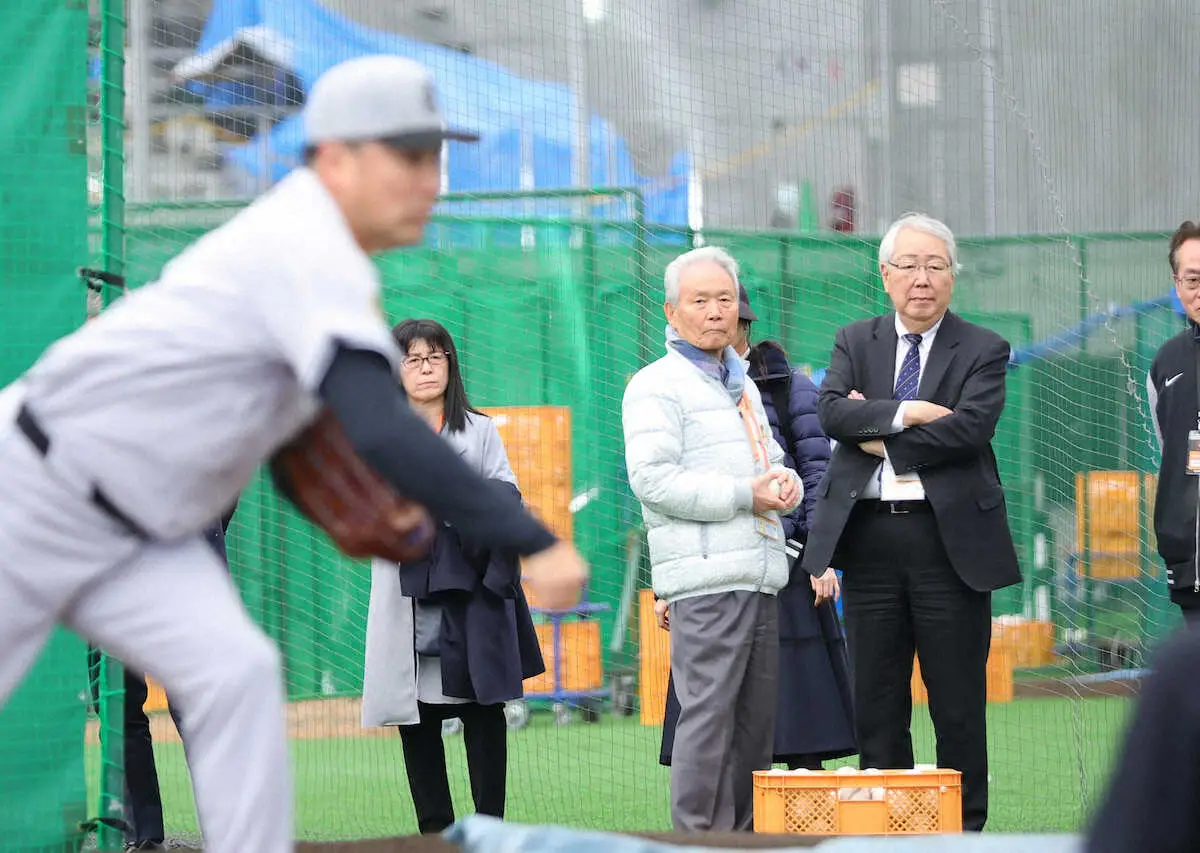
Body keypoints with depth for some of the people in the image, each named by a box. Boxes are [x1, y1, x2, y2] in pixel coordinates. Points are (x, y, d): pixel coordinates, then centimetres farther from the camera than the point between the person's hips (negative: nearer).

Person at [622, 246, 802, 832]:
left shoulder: (742, 386, 23)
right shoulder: (656, 386, -3)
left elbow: (771, 461, 31)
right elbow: (653, 480, -14)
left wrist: (785, 483, 5)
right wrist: (745, 496, -16)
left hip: (760, 575, 8)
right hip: (707, 579, -8)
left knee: (755, 719, 9)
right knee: (707, 715, -11)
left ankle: (743, 835, 14)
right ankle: (697, 838, -9)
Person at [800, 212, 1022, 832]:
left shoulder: (982, 350, 3)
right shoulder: (855, 343, 12)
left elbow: (970, 428, -14)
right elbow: (831, 411, -6)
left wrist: (881, 439, -9)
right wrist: (907, 414, -16)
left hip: (949, 538, -3)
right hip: (868, 538, 3)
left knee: (958, 704, 0)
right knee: (876, 703, 5)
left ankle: (963, 825, 6)